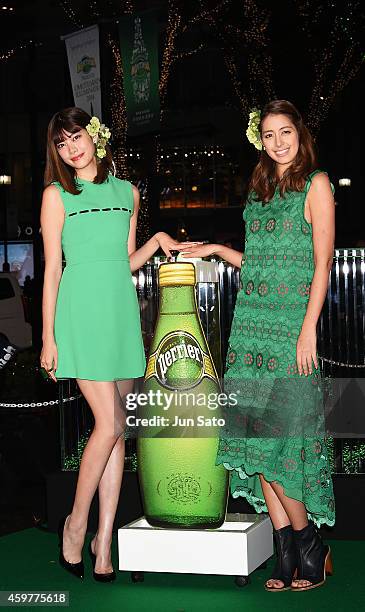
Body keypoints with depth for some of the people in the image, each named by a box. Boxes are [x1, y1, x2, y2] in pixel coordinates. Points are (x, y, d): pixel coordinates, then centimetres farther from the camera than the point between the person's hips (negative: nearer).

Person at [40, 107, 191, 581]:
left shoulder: (127, 192, 15)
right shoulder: (57, 195, 3)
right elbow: (52, 269, -1)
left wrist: (156, 241, 4)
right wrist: (48, 337, -5)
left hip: (121, 313, 4)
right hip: (82, 314, -4)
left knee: (115, 430, 2)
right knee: (110, 425, -11)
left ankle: (104, 540, 9)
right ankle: (76, 525, 8)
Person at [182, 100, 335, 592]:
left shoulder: (315, 183, 1)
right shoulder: (260, 188, 20)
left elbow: (321, 263, -7)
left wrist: (309, 327, -14)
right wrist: (218, 250, 20)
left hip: (292, 320, -6)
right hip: (251, 320, 6)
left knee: (281, 436, -8)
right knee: (256, 438, 1)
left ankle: (309, 546, 8)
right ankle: (289, 555, 7)